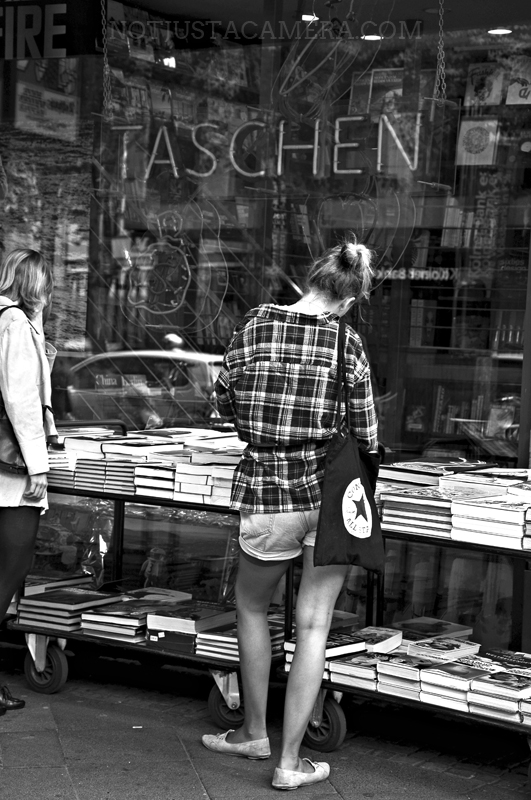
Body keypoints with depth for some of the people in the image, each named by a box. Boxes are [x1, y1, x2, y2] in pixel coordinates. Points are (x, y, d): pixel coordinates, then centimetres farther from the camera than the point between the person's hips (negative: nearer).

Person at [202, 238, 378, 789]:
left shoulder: (253, 327, -4)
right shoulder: (347, 343, -6)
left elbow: (224, 402, 7)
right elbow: (364, 437, -1)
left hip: (267, 492, 0)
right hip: (329, 495, 0)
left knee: (251, 608, 23)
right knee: (313, 626, 9)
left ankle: (254, 733, 34)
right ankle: (290, 762, 14)